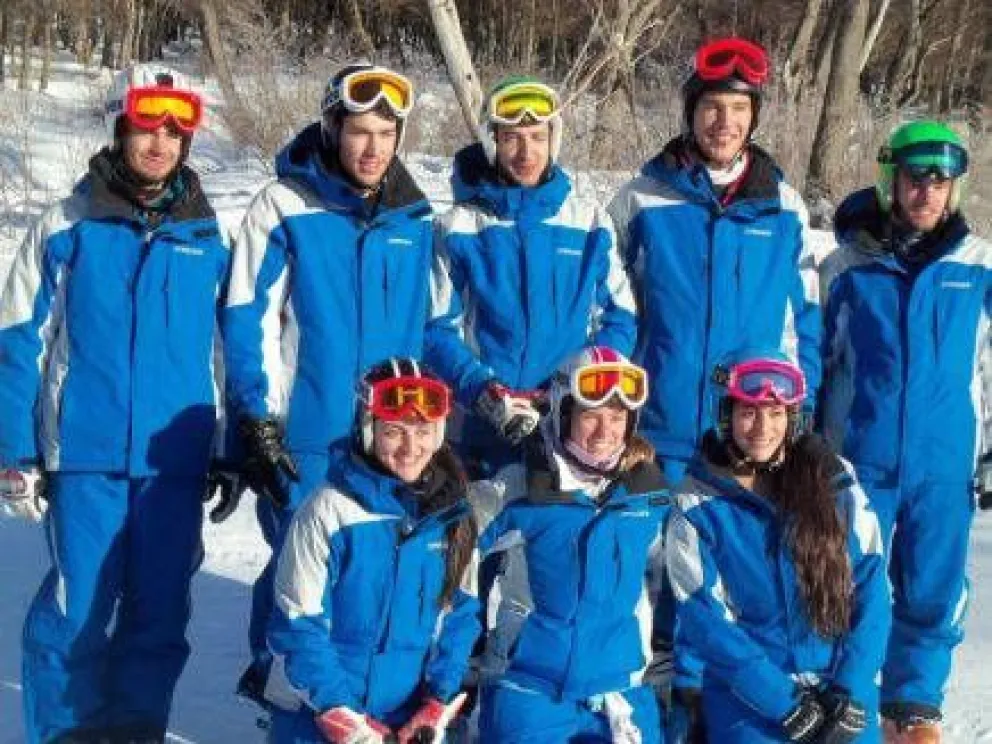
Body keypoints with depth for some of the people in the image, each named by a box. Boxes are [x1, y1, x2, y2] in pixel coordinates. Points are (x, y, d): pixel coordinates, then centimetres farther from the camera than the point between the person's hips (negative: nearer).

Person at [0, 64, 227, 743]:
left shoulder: (208, 237, 6)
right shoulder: (66, 228, 0)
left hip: (176, 459, 2)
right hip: (85, 457, -2)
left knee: (161, 610, 8)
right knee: (79, 609, -1)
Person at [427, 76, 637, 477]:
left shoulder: (589, 220, 6)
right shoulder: (458, 228, 1)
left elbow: (619, 319, 8)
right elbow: (437, 330, 0)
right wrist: (485, 394, -14)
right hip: (488, 430, -1)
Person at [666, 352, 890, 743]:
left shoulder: (834, 479, 1)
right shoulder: (697, 507, -4)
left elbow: (871, 587, -1)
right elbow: (705, 619, -7)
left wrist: (851, 691, -10)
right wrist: (784, 703, -12)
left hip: (844, 689, 2)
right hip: (749, 701, -2)